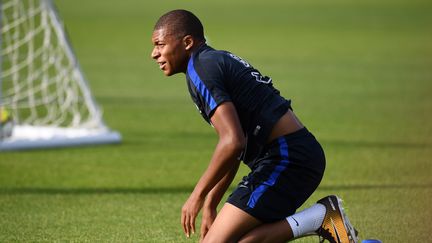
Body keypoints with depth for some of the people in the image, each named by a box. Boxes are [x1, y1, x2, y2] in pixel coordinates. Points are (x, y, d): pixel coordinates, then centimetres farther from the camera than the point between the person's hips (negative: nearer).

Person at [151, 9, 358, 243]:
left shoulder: (200, 69, -10)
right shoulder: (219, 60, 21)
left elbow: (233, 141, -20)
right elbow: (232, 145, 26)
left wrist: (198, 196, -11)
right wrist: (210, 204, 26)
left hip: (286, 158, -10)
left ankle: (318, 219, -14)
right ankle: (320, 217, 2)